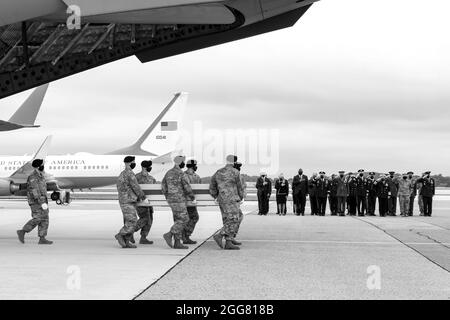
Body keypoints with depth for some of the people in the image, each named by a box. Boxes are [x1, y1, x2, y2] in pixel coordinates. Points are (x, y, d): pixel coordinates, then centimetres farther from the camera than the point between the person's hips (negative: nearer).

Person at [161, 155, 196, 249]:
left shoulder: (168, 173, 10)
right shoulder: (181, 174, -14)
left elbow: (163, 187, 14)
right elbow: (187, 188, -14)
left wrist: (168, 197, 24)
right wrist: (193, 199, -2)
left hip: (171, 200, 8)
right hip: (179, 201, -8)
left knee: (178, 220, 9)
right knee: (183, 220, -4)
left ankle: (177, 243, 6)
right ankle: (169, 235, -13)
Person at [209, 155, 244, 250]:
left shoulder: (218, 172, 10)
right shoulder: (235, 172, -8)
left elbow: (212, 188, 14)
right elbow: (239, 188, -1)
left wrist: (217, 197, 26)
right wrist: (241, 198, 15)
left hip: (222, 202, 7)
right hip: (232, 200, -7)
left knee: (228, 222, 9)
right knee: (233, 221, -7)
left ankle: (228, 243, 6)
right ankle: (219, 236, -21)